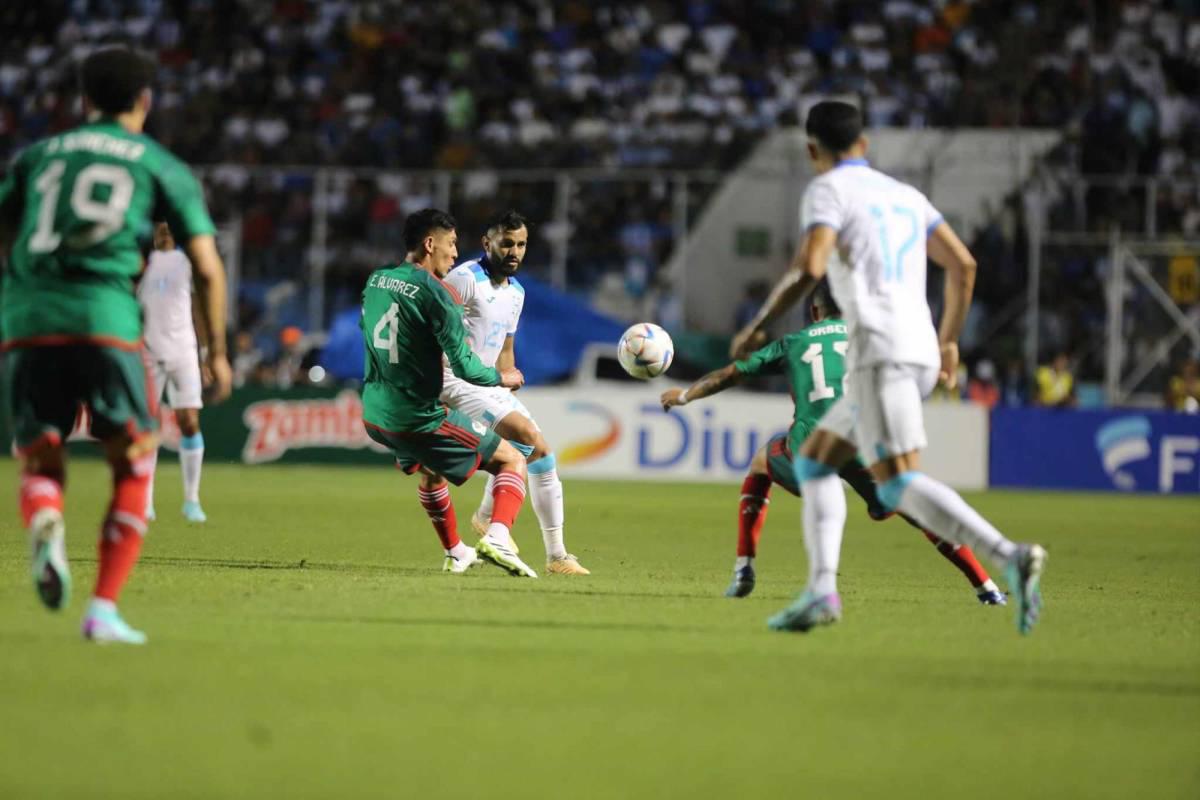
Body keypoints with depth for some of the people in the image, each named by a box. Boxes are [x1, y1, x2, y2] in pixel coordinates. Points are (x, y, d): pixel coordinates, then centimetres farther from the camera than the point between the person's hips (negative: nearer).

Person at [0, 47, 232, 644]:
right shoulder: (163, 168, 15)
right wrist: (217, 352, 18)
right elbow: (207, 269, 9)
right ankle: (103, 610, -2)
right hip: (104, 319, -2)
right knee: (134, 468, 10)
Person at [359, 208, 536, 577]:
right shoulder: (436, 293, -18)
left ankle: (455, 554, 46)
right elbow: (465, 368, -18)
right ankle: (497, 539, -18)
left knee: (430, 472, 37)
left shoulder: (376, 280, 4)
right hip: (420, 419, -8)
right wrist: (502, 378, 1)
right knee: (512, 461, 4)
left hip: (374, 415, 8)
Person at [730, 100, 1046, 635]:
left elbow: (808, 268, -14)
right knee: (813, 462, 17)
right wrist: (949, 340, 29)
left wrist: (756, 327, -5)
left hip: (879, 349, -8)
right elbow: (963, 265, 20)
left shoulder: (828, 190, 1)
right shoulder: (905, 195, 22)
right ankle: (820, 591, 4)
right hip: (921, 353, 8)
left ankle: (1009, 557, -32)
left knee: (899, 485, -16)